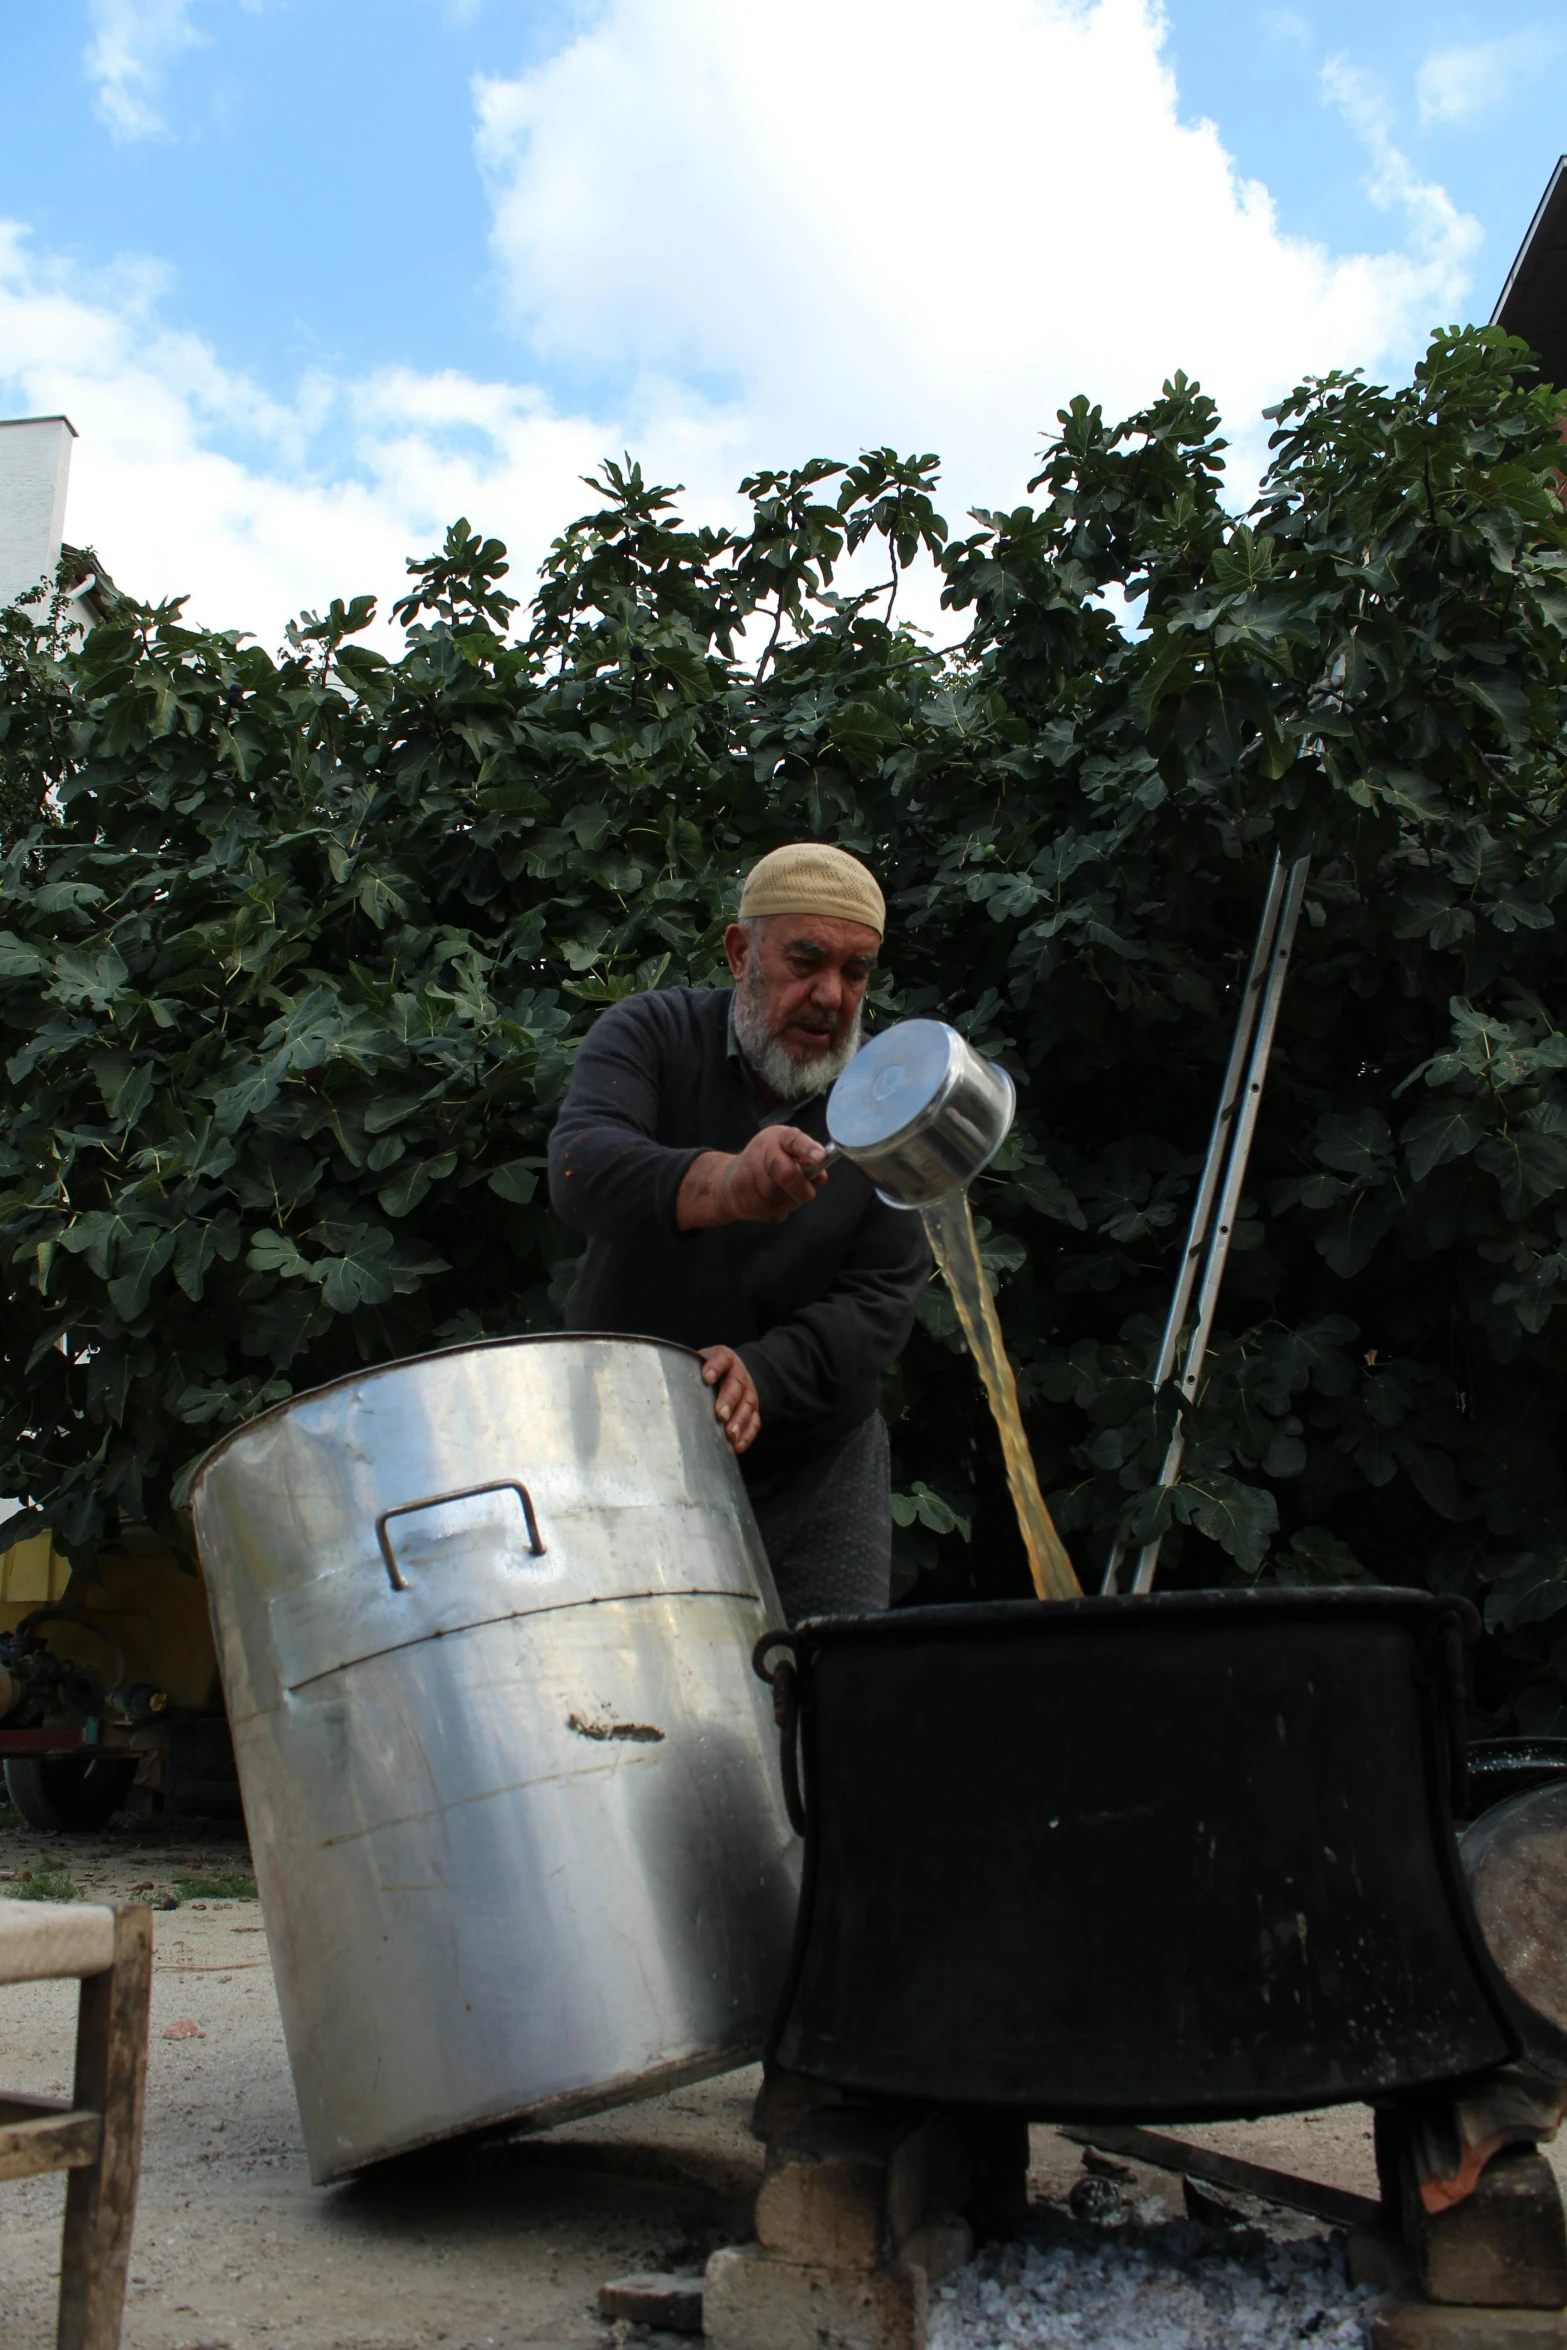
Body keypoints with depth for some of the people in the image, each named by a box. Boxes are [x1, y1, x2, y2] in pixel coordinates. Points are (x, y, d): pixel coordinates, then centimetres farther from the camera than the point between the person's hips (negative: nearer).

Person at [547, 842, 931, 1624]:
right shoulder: (650, 1033, -7)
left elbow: (879, 1303, -11)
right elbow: (582, 1166, -27)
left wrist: (761, 1376, -30)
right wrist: (722, 1185, -47)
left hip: (816, 1466, 1)